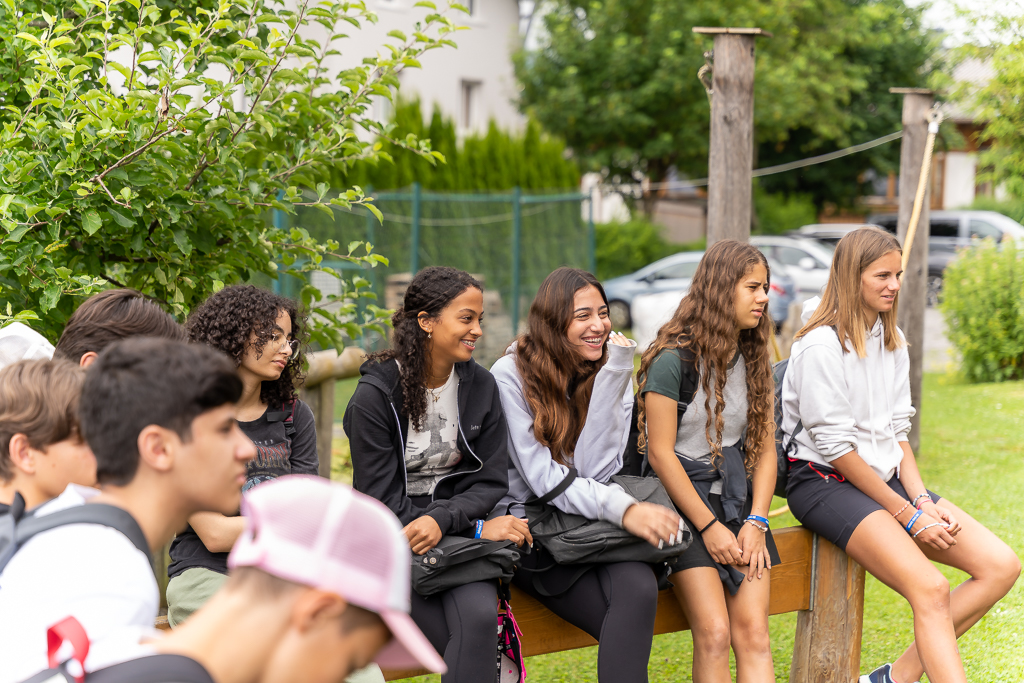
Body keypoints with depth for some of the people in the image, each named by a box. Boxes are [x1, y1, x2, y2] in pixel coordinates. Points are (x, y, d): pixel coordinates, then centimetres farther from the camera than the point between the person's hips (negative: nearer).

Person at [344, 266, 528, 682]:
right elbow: (381, 500, -11)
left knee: (480, 616, -28)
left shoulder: (480, 386, 4)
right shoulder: (376, 394, -10)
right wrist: (478, 528, -14)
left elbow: (491, 482, 3)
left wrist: (442, 520, -19)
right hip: (395, 538, -3)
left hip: (455, 532, 3)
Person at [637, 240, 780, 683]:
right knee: (714, 635, -19)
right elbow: (661, 453, -11)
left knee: (753, 634, -10)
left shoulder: (755, 362, 11)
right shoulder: (673, 359, -10)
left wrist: (756, 521, -4)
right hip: (681, 498, -5)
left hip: (737, 496, 5)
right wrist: (709, 526, -13)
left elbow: (765, 449, 10)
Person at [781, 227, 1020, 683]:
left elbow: (897, 431, 14)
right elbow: (835, 447, -14)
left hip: (887, 477, 8)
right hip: (826, 483, -8)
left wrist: (922, 497, -3)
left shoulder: (892, 341, 12)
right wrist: (907, 513, -13)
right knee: (931, 589, -27)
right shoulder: (821, 346, -13)